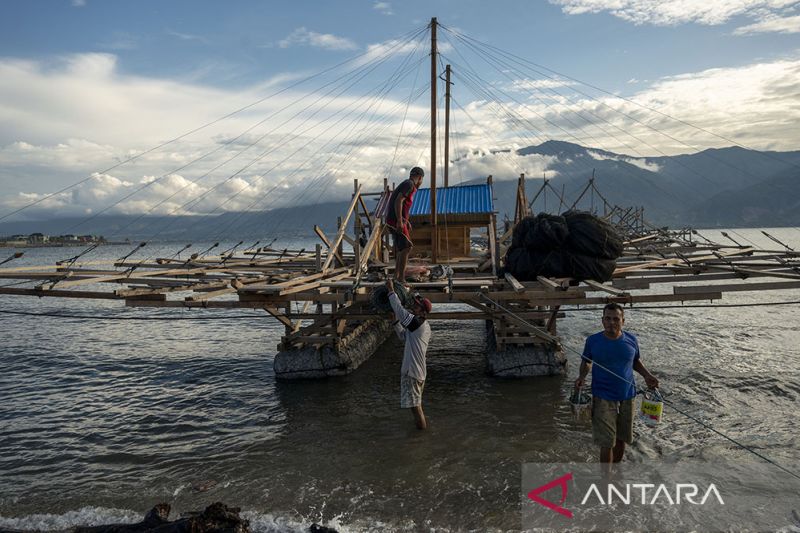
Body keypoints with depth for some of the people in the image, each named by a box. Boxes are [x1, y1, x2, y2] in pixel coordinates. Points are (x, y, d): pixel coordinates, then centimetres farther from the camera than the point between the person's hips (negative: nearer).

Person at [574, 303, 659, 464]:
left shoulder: (631, 340, -2)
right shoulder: (593, 341, -9)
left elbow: (636, 361, 15)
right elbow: (587, 361, 6)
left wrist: (647, 375, -1)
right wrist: (582, 376, -13)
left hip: (627, 397, 3)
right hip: (603, 399, -3)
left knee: (621, 438, 17)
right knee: (607, 443, -5)